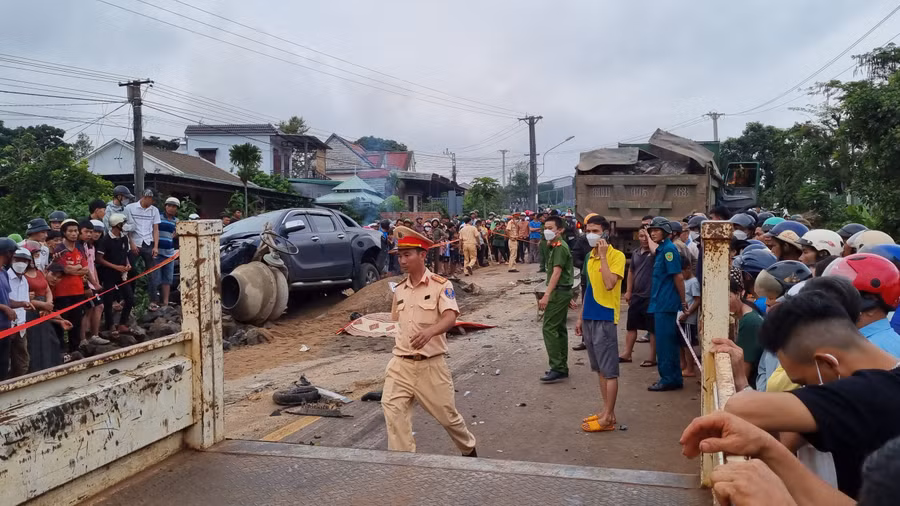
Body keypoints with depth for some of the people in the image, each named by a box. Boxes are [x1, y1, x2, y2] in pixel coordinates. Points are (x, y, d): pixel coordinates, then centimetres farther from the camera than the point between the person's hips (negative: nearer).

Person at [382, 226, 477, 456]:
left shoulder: (441, 285, -9)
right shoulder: (399, 289, 8)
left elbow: (450, 318, -25)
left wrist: (429, 331, -44)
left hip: (431, 365, -4)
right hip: (400, 364, 4)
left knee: (447, 415, 12)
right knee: (393, 411, -13)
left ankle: (468, 449, 41)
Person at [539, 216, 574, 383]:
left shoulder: (559, 247, -15)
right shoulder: (555, 246, 15)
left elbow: (556, 272, -25)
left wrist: (546, 295, -30)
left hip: (559, 292, -11)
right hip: (562, 291, 11)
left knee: (549, 328, -10)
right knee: (560, 329, 12)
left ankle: (557, 368, -9)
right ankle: (562, 367, 18)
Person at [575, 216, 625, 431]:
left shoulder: (616, 255, -10)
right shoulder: (590, 256, 12)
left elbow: (609, 284, -24)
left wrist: (603, 255, -19)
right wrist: (581, 317, 17)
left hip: (605, 318, -8)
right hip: (589, 318, 8)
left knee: (609, 371, -1)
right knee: (600, 369, 14)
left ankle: (608, 418, 5)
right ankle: (607, 411, 23)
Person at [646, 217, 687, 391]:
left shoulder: (668, 249, -13)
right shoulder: (661, 249, 15)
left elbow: (678, 276, -16)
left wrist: (683, 301, -12)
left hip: (666, 303, -9)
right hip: (660, 303, 9)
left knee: (664, 342, -4)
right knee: (668, 342, 14)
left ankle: (669, 379, 3)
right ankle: (674, 378, 22)